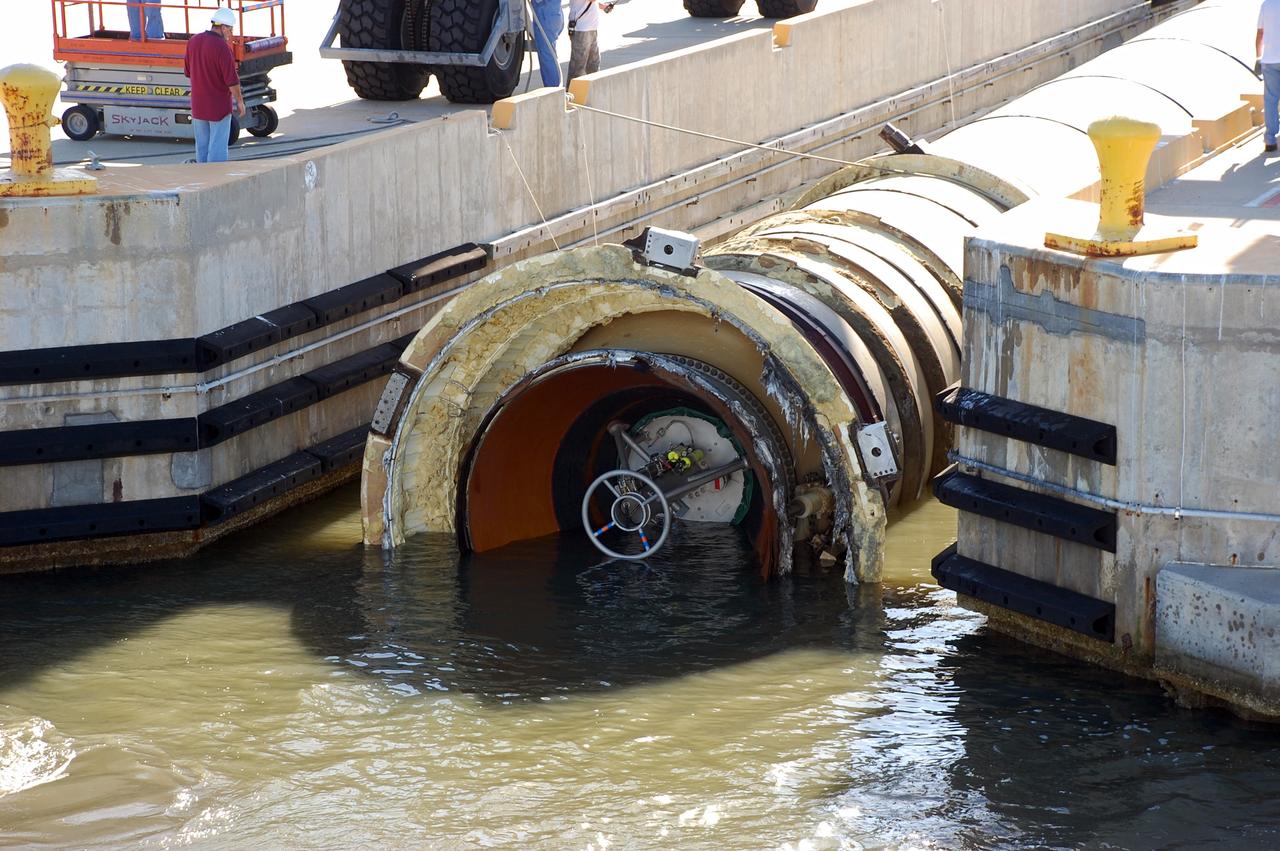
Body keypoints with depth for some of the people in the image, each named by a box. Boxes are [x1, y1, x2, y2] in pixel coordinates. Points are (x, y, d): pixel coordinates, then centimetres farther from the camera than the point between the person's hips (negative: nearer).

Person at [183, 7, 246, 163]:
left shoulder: (193, 41, 0)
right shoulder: (222, 47, -20)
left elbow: (188, 71, 10)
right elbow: (232, 79, -18)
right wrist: (240, 101, -7)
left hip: (198, 104, 6)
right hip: (219, 105, -6)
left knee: (202, 145, 14)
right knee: (218, 146, 0)